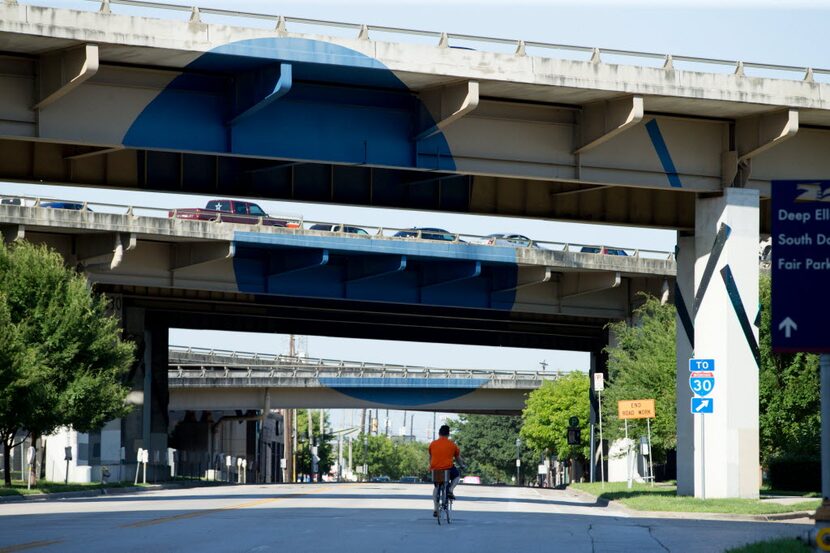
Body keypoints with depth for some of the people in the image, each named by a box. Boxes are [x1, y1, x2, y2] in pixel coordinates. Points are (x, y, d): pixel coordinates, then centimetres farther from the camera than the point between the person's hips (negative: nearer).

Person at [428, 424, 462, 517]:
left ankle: (435, 509, 18)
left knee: (436, 487, 25)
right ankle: (450, 490, 6)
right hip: (448, 469, -2)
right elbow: (458, 458, 13)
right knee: (457, 475, 30)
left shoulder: (433, 444, 6)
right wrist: (462, 466, 33)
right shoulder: (452, 444, 1)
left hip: (435, 470, 2)